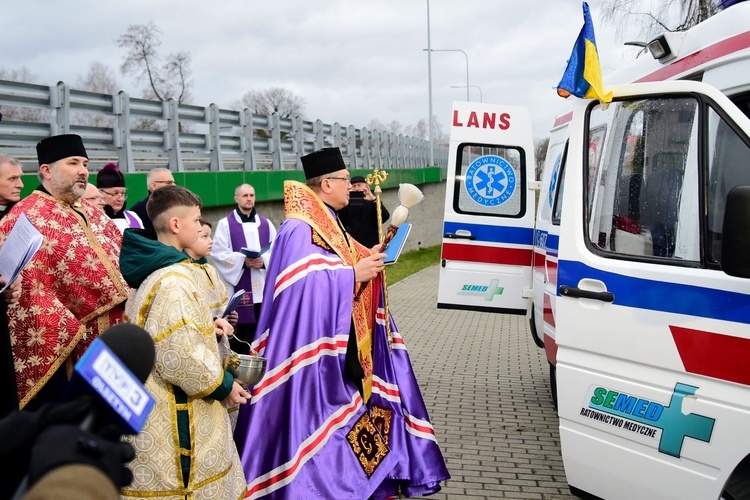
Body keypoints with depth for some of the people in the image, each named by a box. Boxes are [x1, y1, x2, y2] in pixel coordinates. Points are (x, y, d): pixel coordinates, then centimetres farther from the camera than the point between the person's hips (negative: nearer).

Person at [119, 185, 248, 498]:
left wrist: (205, 324, 7)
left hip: (158, 404, 10)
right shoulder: (173, 281, -23)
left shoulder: (152, 269, 7)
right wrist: (223, 385, -14)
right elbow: (182, 358, -28)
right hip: (176, 419, -10)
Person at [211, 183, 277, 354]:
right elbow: (218, 254, -6)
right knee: (240, 335, -4)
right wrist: (243, 261, -18)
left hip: (263, 288, 3)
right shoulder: (225, 224, 4)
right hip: (238, 289, -3)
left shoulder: (266, 224, 14)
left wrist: (264, 260, -14)